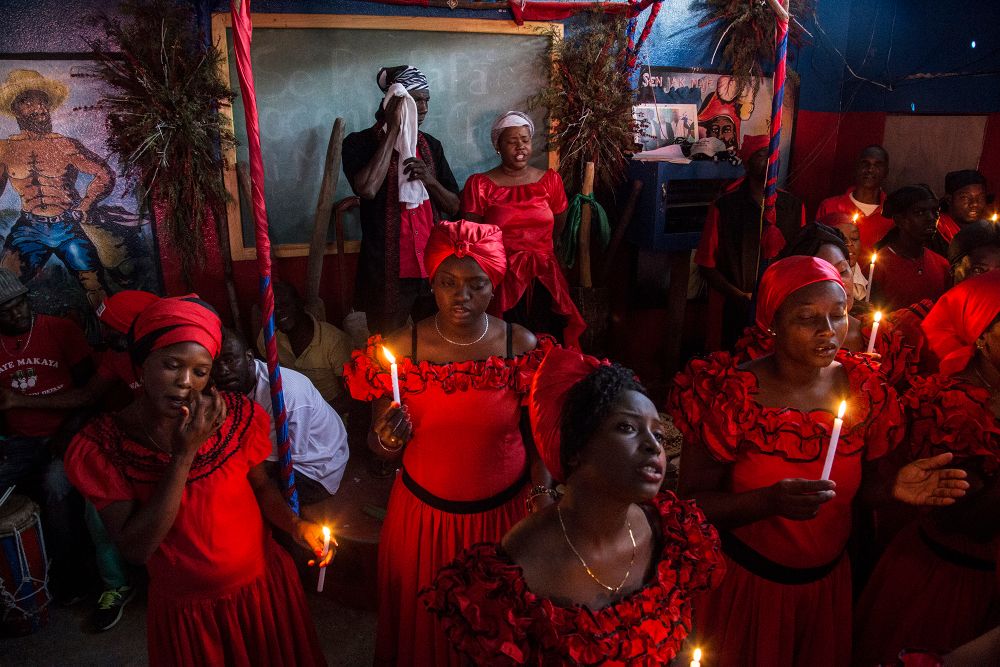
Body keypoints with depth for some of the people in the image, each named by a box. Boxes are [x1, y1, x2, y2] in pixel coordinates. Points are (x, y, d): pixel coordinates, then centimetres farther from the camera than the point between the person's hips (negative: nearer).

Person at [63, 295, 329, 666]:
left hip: (262, 587, 2)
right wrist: (184, 455, -28)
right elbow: (135, 549, -21)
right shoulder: (101, 447, -16)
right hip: (184, 611, -1)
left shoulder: (234, 416, -14)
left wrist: (295, 525, -19)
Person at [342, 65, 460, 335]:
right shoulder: (359, 143, -4)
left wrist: (429, 180, -10)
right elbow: (367, 189, -24)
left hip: (433, 266, 4)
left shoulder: (431, 145, 11)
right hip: (387, 270, -4)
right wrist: (393, 130, -16)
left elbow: (455, 206, 11)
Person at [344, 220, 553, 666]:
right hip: (424, 513, 1)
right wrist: (388, 441, -25)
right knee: (423, 618, 23)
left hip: (504, 511, 0)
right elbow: (381, 448, -4)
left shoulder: (522, 345, -11)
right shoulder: (400, 348, -11)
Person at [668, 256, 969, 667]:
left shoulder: (863, 389, -7)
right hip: (743, 582, -4)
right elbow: (692, 502, -20)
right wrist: (769, 501, -34)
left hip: (828, 581, 5)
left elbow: (854, 484, 7)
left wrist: (894, 489, -13)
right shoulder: (731, 395, -21)